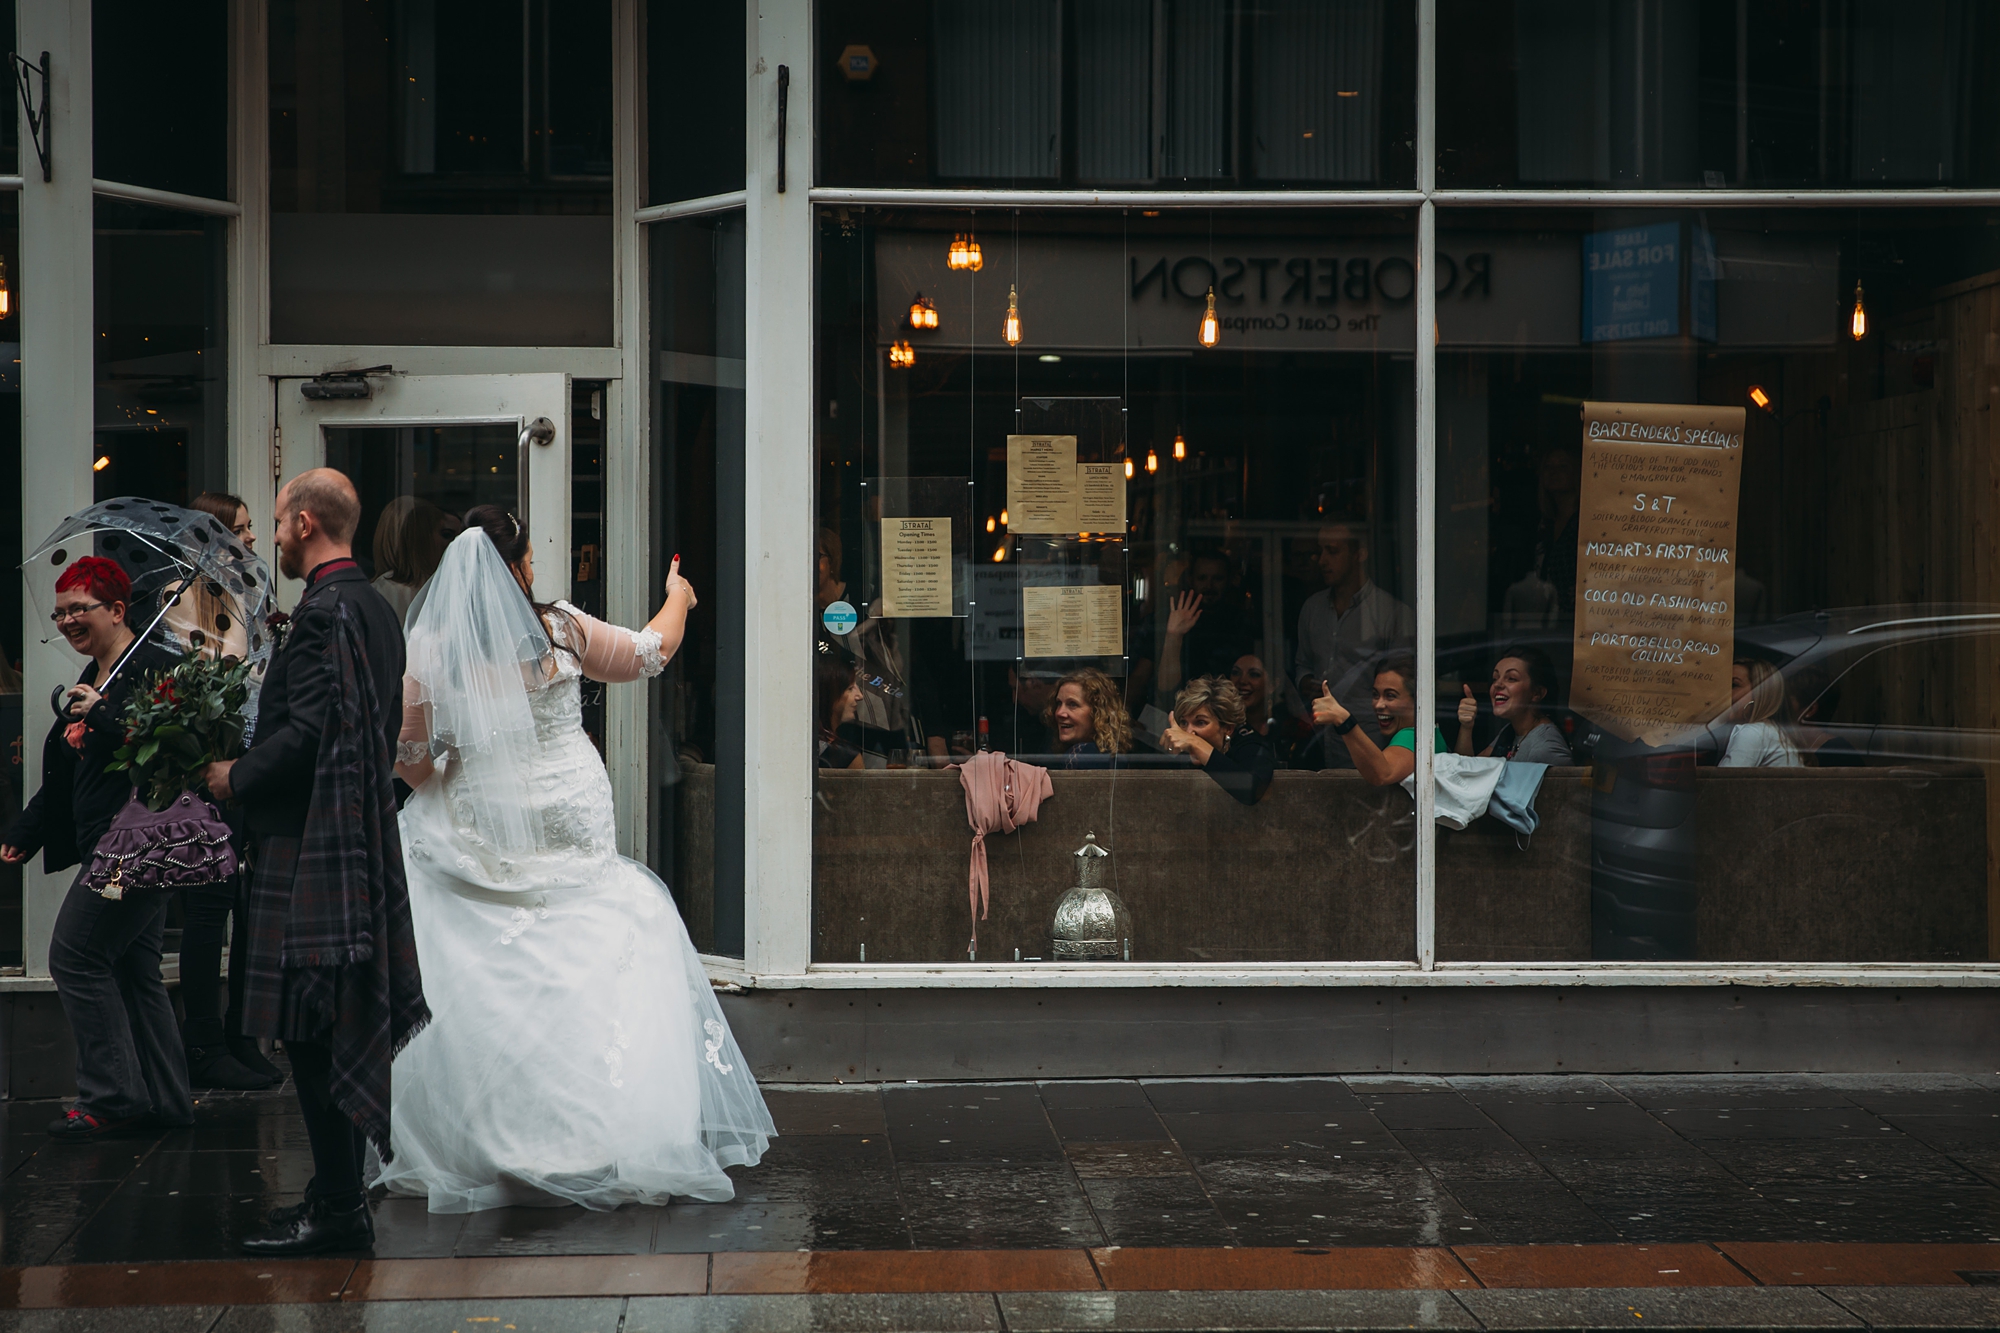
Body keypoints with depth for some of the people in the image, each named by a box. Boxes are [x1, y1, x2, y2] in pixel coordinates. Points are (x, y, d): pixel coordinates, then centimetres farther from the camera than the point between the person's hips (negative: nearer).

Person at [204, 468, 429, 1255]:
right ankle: (341, 1197, 20)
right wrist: (252, 770, 20)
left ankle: (335, 1210, -3)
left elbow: (305, 732, -22)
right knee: (341, 1034, 14)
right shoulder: (374, 607, 15)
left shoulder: (326, 611, -16)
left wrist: (235, 778, -7)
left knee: (312, 1034, -6)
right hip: (358, 840, 10)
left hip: (312, 850, -10)